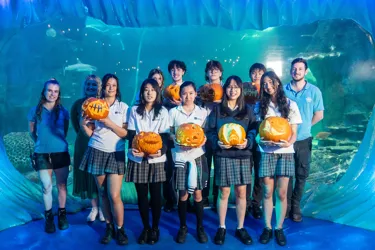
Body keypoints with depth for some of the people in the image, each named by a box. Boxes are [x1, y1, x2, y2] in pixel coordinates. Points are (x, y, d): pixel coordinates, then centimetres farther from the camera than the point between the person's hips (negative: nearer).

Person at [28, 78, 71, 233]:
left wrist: (57, 143, 8)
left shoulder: (63, 112, -1)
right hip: (42, 155, 0)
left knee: (62, 186, 8)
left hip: (61, 153, 1)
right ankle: (48, 217, 21)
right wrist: (43, 143, 13)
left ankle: (62, 214, 24)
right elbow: (32, 132, 10)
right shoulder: (35, 111, -2)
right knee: (47, 187, 4)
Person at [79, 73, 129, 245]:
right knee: (103, 194, 8)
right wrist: (83, 125, -12)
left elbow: (126, 134, -4)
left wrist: (109, 123, -15)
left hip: (116, 154, -2)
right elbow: (91, 133, 6)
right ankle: (109, 228, 24)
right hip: (97, 152, 2)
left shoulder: (123, 107, 2)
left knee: (114, 196, -7)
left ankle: (120, 230, 11)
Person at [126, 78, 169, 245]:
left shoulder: (163, 111, 6)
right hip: (138, 159, 1)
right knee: (141, 195, 6)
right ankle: (145, 228, 22)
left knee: (156, 195, 4)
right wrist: (132, 148, -18)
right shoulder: (134, 110, 9)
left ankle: (155, 228, 21)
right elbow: (131, 133, 3)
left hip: (156, 159, -1)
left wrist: (161, 151, -21)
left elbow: (165, 135, -2)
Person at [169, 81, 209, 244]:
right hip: (180, 156, 0)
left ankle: (200, 227, 21)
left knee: (197, 193, 5)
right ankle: (183, 227, 23)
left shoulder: (203, 112, 7)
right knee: (183, 194, 6)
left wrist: (203, 140, -14)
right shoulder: (174, 112, 5)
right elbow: (169, 133, 3)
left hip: (197, 155, 0)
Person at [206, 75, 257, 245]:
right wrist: (217, 143, -18)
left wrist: (247, 142, -15)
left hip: (243, 155, 2)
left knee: (241, 193, 7)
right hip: (223, 155, -1)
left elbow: (254, 130, 3)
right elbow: (210, 131, 0)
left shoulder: (248, 110, 8)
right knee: (224, 193, 5)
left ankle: (240, 228, 23)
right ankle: (221, 228, 21)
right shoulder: (217, 109, 4)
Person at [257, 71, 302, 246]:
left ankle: (279, 228, 15)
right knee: (267, 192, 2)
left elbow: (294, 133, 3)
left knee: (281, 193, 2)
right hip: (266, 153, 0)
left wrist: (288, 143, -19)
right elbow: (257, 130, 5)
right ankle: (267, 228, 15)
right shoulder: (260, 106, 7)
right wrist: (262, 140, -17)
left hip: (285, 153, 0)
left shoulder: (290, 104, 5)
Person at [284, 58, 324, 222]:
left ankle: (296, 206, 23)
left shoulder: (314, 91, -2)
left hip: (303, 139, 1)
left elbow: (319, 115, 5)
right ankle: (286, 205, 22)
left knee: (302, 175, 8)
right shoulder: (283, 90, -3)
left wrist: (304, 126, 6)